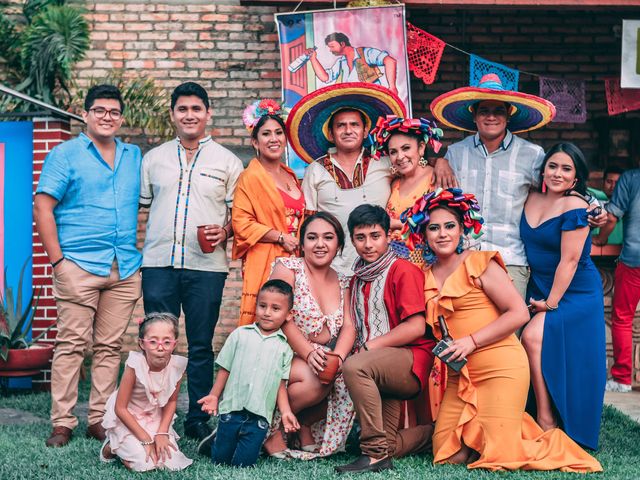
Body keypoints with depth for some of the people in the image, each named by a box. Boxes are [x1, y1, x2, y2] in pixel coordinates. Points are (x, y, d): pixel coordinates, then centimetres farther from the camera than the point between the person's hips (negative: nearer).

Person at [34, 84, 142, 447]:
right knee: (71, 344, -4)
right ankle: (63, 423, 1)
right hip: (79, 266, -4)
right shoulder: (66, 154, 2)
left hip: (125, 269, 4)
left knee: (110, 346, 6)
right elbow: (43, 206, -3)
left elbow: (146, 204, 20)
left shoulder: (134, 157, 16)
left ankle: (101, 419, 12)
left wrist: (141, 255, 8)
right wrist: (57, 259, -9)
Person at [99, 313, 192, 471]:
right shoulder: (135, 365, -27)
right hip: (126, 419, -4)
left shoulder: (177, 366, -17)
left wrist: (162, 433, -13)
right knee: (143, 463, -20)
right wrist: (146, 439, -20)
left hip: (156, 419, 4)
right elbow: (120, 408, -20)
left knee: (172, 461, -13)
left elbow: (171, 401, 0)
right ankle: (111, 446, 11)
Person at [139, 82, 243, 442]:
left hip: (206, 266, -1)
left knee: (201, 345, 3)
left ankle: (199, 418, 11)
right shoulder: (154, 158, 15)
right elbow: (139, 205, 16)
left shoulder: (227, 162, 9)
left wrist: (224, 231, -12)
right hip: (158, 263, 2)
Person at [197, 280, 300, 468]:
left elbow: (281, 384, 5)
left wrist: (286, 412, -6)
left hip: (260, 416, 0)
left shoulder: (284, 348, 6)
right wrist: (214, 396, 3)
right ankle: (217, 438, 35)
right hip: (232, 408, 0)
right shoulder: (240, 334, 5)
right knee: (219, 459, 5)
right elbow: (225, 369, 8)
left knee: (243, 463, -2)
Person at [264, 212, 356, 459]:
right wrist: (309, 353, -25)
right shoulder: (288, 268, -3)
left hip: (323, 361, 5)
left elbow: (348, 325, 0)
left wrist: (337, 356, -22)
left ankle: (306, 424, -2)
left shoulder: (342, 282, 13)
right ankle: (270, 427, -11)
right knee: (316, 380, -32)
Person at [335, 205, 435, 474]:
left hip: (412, 360, -7)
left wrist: (370, 346, -13)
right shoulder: (358, 280, 19)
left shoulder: (403, 271, -4)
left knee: (354, 367, -35)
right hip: (379, 369, 7)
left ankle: (376, 454, -29)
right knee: (386, 448, -3)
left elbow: (416, 327, -13)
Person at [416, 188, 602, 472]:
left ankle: (554, 443, 16)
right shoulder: (427, 276, 12)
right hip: (459, 377, 6)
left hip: (500, 369, -6)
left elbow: (519, 313, -11)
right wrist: (442, 351, 0)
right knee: (449, 456, -3)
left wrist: (472, 341, -15)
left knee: (496, 458, -11)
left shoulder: (480, 264, -5)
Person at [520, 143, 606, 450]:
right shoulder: (532, 199, 6)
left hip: (574, 293, -6)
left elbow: (569, 260, -17)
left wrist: (551, 303, -15)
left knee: (533, 336, -23)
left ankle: (546, 421, -14)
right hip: (539, 288, 6)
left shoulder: (575, 207, -15)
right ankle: (548, 422, 2)